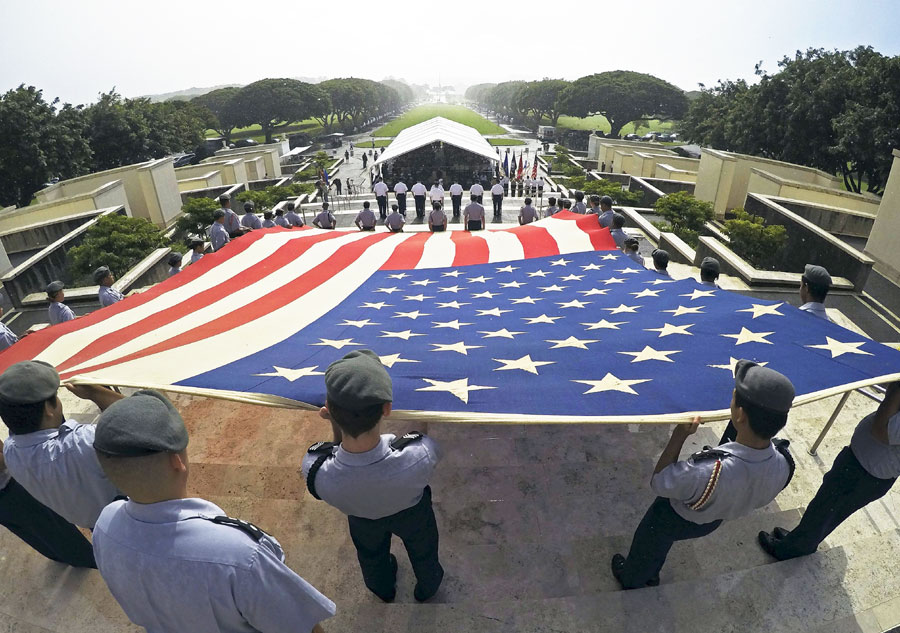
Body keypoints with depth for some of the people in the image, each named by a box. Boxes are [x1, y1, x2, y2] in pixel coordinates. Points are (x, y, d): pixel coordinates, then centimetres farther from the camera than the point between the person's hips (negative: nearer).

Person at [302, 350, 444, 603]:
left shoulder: (314, 469, -44)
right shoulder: (421, 455, -48)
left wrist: (336, 426, -28)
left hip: (361, 519, 2)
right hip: (412, 513, -1)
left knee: (371, 556, 37)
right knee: (422, 551, 35)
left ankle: (384, 590, 69)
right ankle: (427, 587, 67)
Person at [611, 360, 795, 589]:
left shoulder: (711, 471, -50)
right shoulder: (784, 465, -31)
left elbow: (659, 482, -29)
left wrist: (679, 436, -28)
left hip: (674, 520, -5)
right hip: (714, 522, 5)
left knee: (646, 547, 30)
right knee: (661, 544, 37)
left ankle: (630, 580, 60)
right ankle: (650, 575, 65)